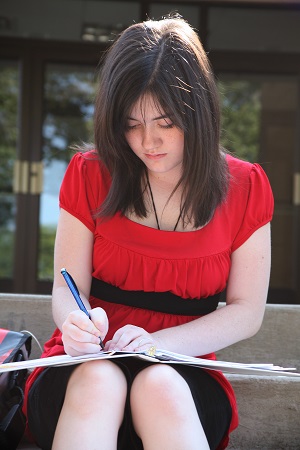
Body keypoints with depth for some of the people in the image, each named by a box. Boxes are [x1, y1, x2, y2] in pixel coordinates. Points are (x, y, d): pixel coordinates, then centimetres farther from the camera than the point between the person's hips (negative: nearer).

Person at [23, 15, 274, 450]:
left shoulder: (244, 188, 1)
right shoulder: (89, 174, 2)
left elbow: (247, 312, 0)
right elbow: (67, 289, 2)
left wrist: (159, 343, -16)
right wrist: (76, 321, -23)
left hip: (183, 372, 0)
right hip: (84, 368, 1)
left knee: (160, 387, -36)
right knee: (98, 381, -35)